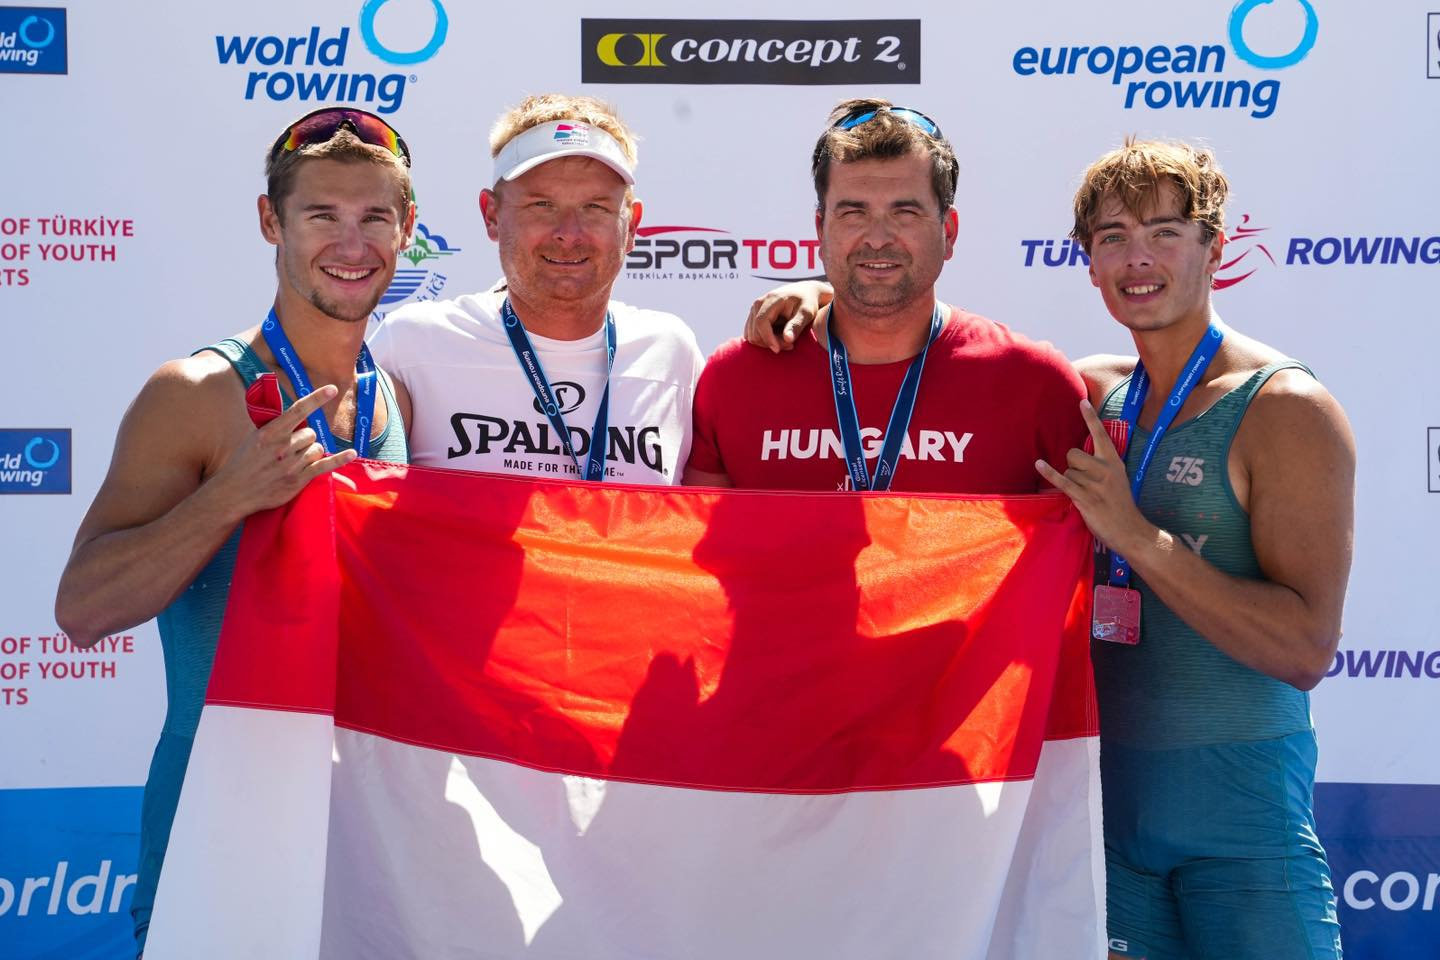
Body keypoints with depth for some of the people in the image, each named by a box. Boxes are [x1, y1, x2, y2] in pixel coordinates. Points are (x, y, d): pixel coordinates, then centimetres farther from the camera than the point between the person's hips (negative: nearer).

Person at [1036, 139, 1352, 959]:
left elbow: (1306, 650, -19)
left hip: (1242, 805, -5)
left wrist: (1135, 532, -23)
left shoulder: (1287, 410, -12)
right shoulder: (1091, 393, 6)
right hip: (1106, 793, 5)